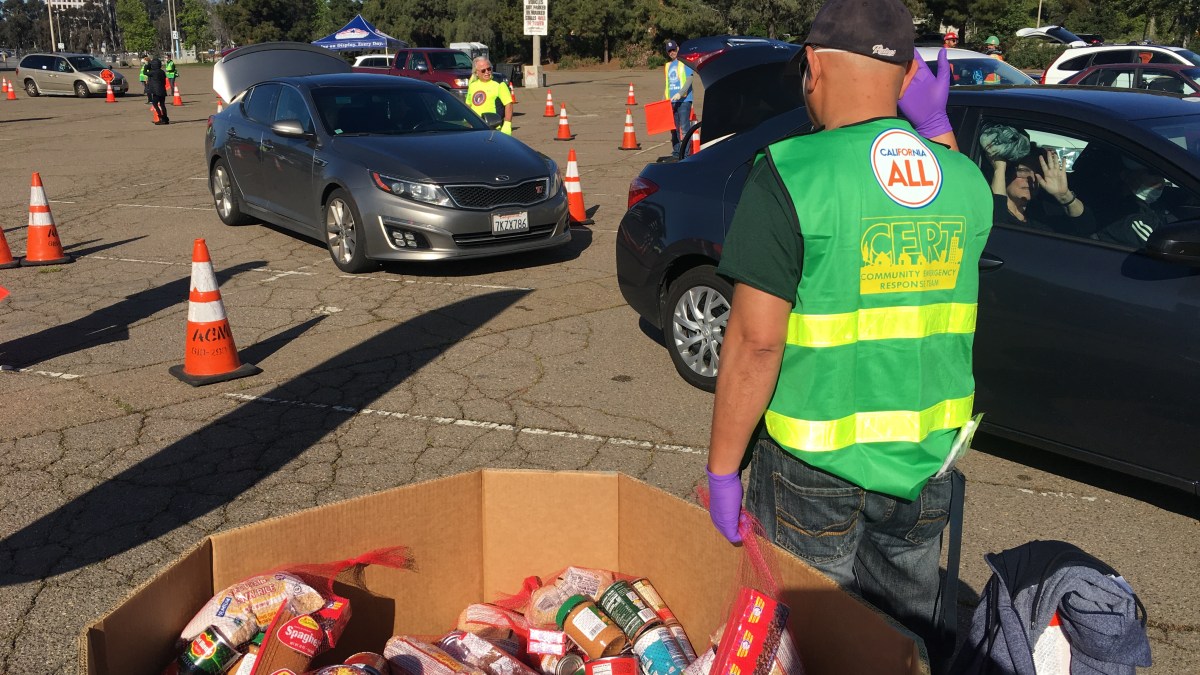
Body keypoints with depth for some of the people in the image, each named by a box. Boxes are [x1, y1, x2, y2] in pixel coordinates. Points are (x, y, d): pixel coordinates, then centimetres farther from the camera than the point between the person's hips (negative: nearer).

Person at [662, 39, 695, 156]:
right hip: (670, 102, 6)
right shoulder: (667, 65, 17)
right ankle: (676, 152, 15)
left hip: (683, 100, -6)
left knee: (684, 128, -9)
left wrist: (680, 94, -23)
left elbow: (689, 80, -10)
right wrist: (663, 99, 15)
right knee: (674, 129, 9)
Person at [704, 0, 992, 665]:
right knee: (907, 641, 23)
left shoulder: (792, 175, -18)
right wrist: (934, 128, 19)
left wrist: (722, 471, -12)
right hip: (927, 465, 5)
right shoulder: (966, 180, -1)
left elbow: (755, 341, -21)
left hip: (815, 470, -5)